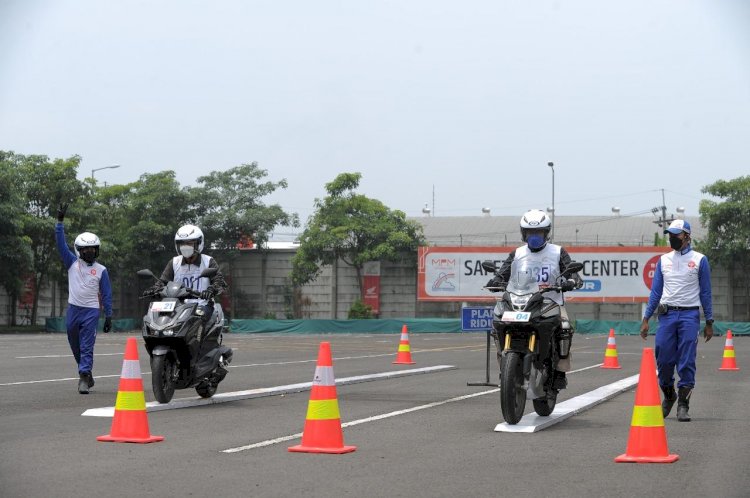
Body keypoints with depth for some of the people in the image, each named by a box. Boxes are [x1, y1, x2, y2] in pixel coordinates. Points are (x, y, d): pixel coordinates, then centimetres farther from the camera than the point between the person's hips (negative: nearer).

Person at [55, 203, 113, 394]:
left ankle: (83, 378, -12)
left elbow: (106, 294, 6)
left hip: (91, 312, -3)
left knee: (87, 347, -9)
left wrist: (109, 316, 2)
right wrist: (60, 221, -10)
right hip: (73, 309, 3)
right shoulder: (72, 262, 7)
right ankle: (86, 373, 30)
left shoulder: (101, 270, 4)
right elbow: (61, 244, -1)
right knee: (75, 346, 13)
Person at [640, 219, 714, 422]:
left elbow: (705, 293, 4)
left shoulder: (699, 260, 4)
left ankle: (683, 405, 1)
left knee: (686, 363, -4)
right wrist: (646, 319, 7)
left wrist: (709, 323, 2)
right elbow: (656, 291, 13)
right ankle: (668, 395, 24)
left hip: (689, 316, -3)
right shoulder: (663, 260, 12)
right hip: (667, 315, 3)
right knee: (664, 360, 1)